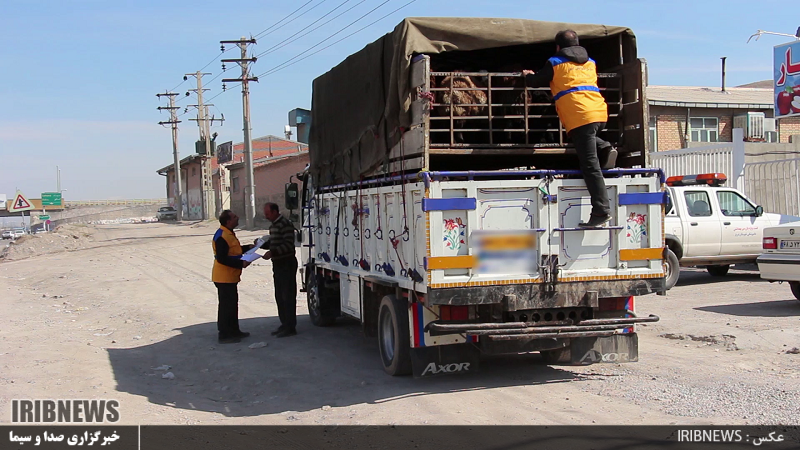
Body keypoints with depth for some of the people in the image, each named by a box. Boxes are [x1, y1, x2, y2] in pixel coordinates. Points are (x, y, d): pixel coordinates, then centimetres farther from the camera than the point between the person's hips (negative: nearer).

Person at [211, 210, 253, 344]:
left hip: (230, 277, 11)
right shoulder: (222, 237, -22)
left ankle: (234, 331, 30)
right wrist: (241, 264, -25)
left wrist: (248, 247, 14)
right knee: (226, 305, -5)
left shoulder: (228, 234, 13)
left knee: (232, 304, 18)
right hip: (224, 277, -11)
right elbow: (221, 258, -26)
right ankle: (224, 335, 1)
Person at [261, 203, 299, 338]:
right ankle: (284, 324, 22)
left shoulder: (285, 224, -15)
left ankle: (290, 327, -2)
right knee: (279, 296, 14)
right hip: (278, 264, 10)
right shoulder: (273, 225, 16)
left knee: (288, 296, -6)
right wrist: (262, 244, 8)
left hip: (287, 264, -10)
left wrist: (272, 253, -28)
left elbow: (288, 245, -22)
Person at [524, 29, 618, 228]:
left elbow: (535, 82, 16)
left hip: (579, 117, -6)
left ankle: (601, 210, -15)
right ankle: (605, 148, 8)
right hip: (600, 114, 6)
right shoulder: (590, 63, 24)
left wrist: (528, 75, 39)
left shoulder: (555, 63, 8)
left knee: (590, 166, -10)